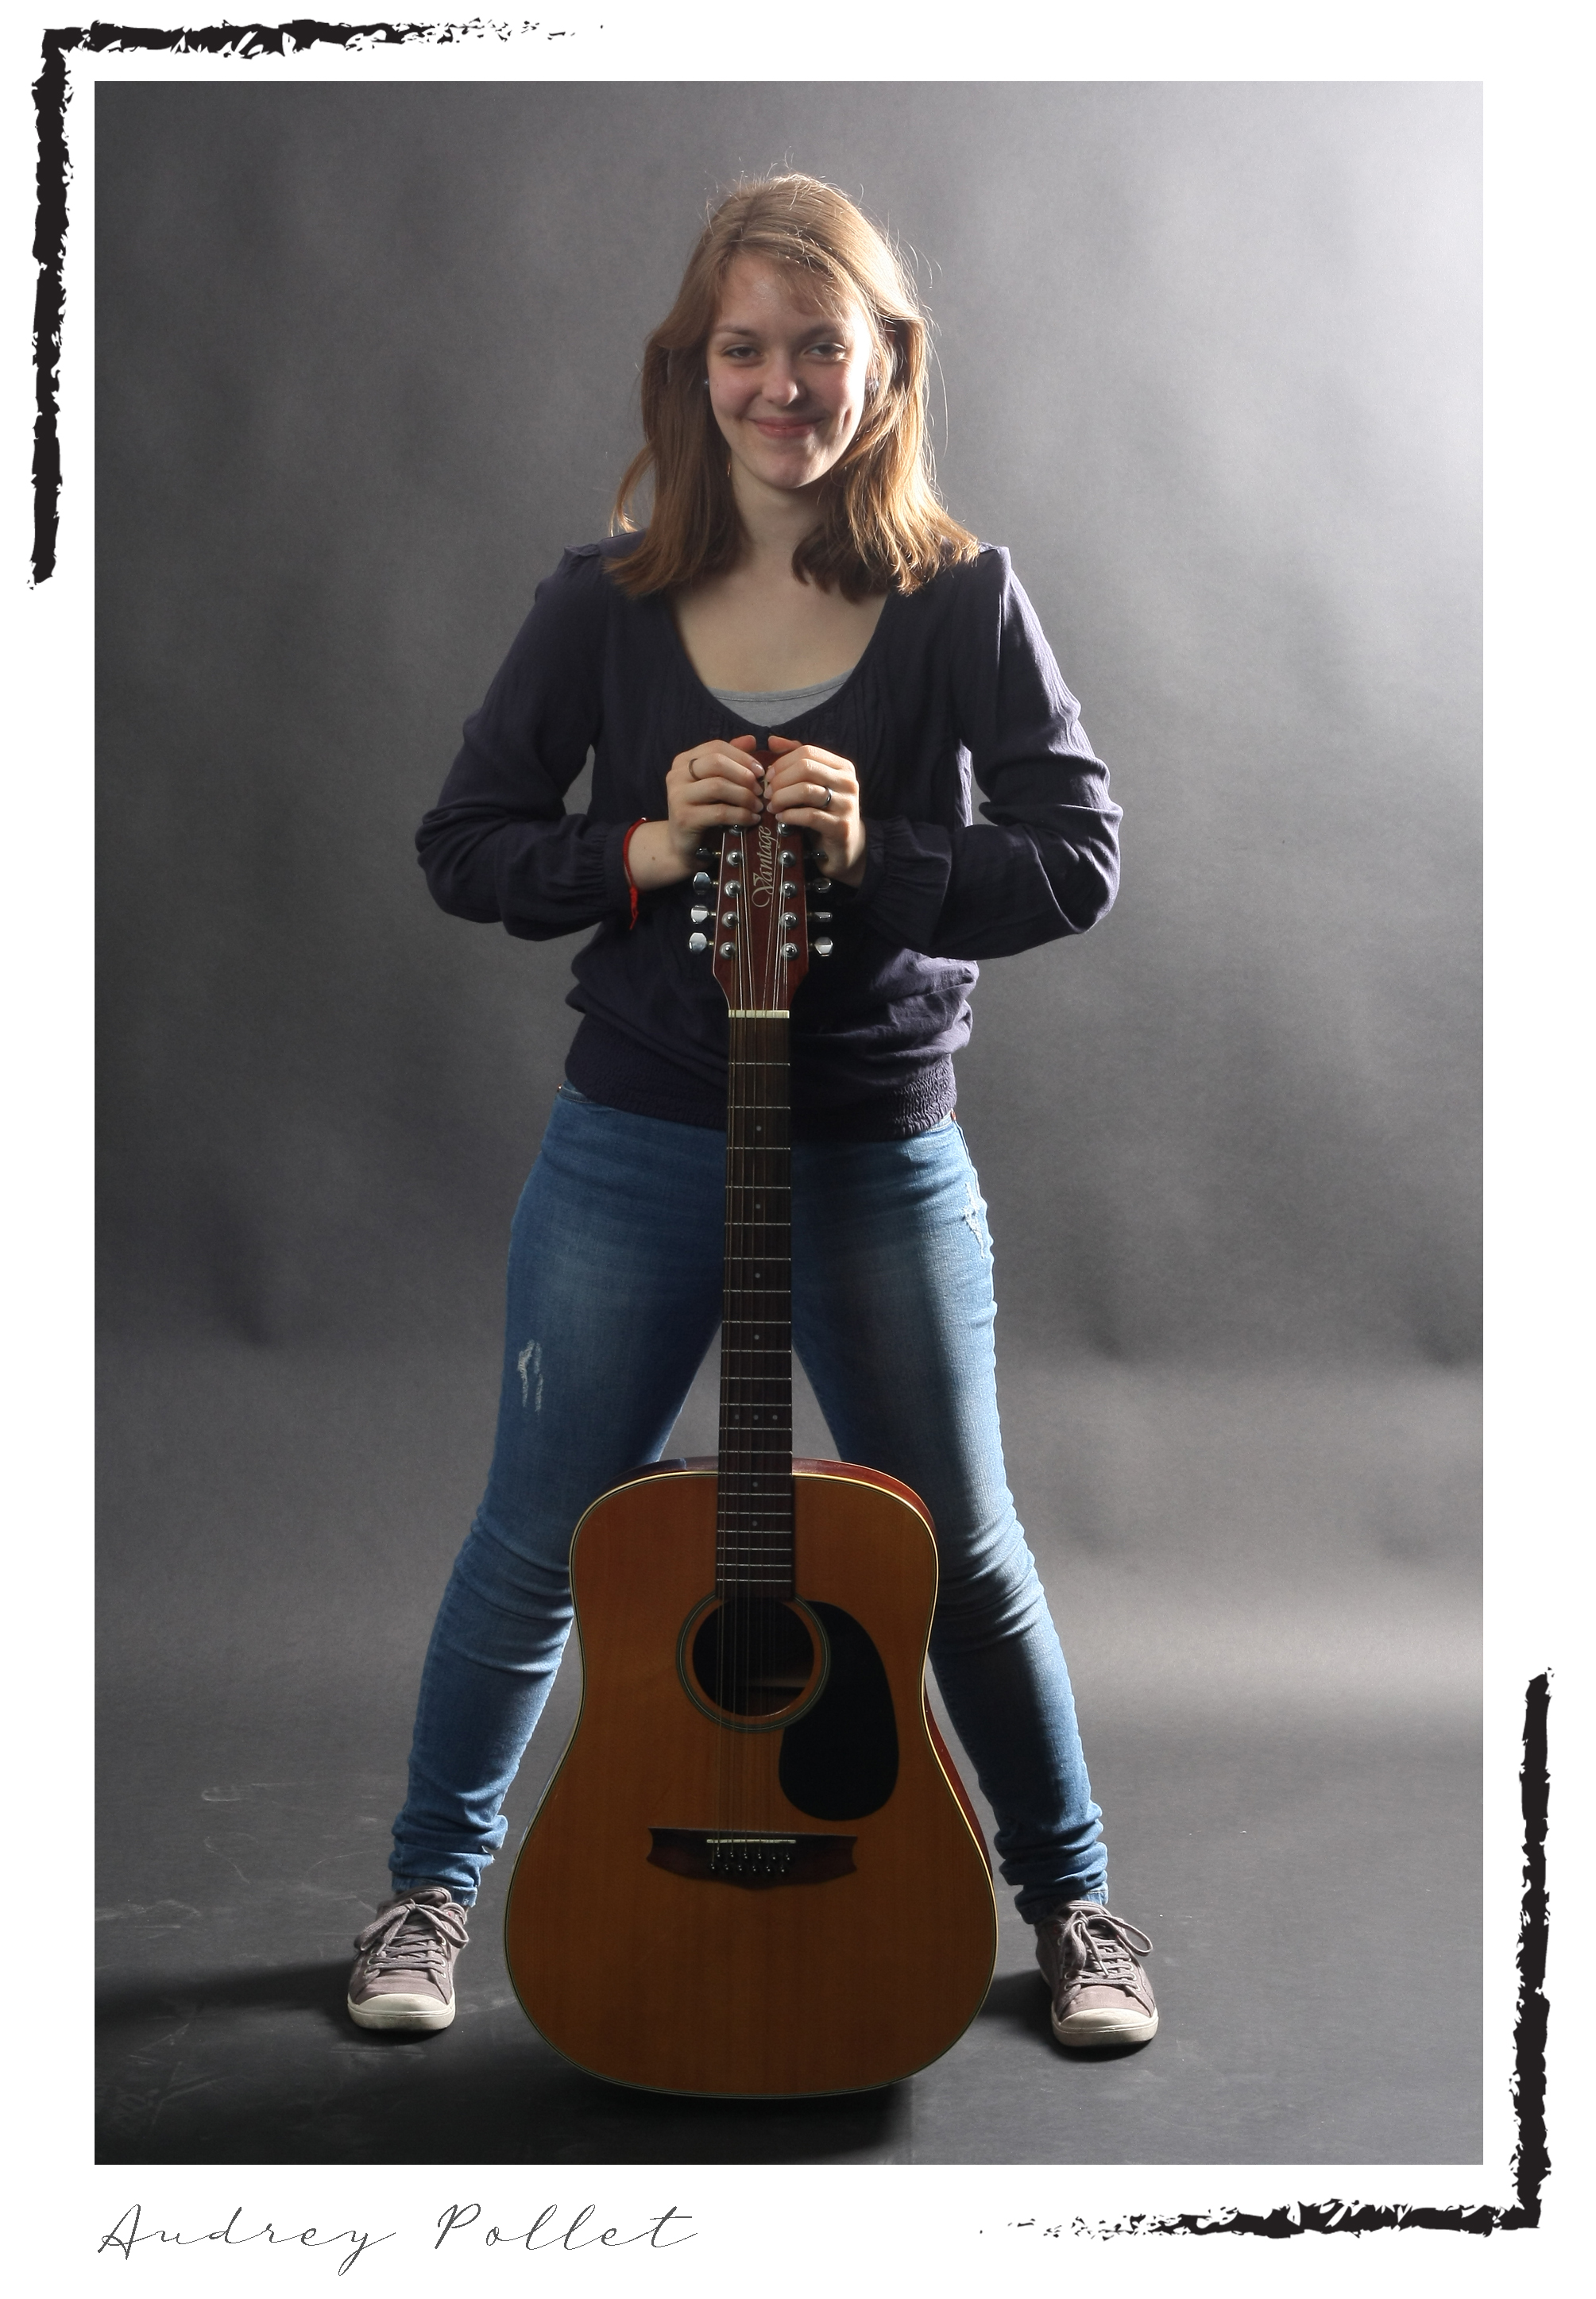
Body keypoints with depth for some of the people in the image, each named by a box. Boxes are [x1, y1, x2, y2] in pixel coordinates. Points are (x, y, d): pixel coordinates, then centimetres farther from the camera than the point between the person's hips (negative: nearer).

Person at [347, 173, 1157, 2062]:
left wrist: (880, 859, -23)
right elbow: (461, 845, 0)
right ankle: (432, 1884, 35)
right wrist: (640, 855, -16)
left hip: (881, 1161, 0)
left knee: (960, 1556, 12)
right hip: (633, 1150, 1)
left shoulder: (960, 600, -5)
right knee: (539, 1542, 11)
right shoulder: (605, 606, -2)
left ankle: (1070, 1900, 35)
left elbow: (1079, 859, -8)